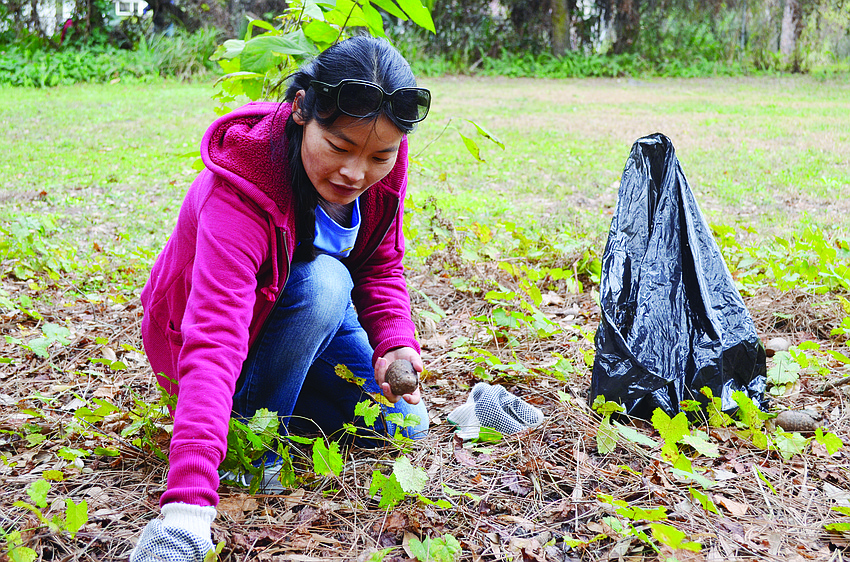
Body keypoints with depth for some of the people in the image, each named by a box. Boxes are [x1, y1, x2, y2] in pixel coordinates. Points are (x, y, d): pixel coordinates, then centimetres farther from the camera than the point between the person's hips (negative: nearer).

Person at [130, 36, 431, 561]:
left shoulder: (381, 168, -21)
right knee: (324, 281, -35)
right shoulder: (238, 193, -40)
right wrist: (189, 502, -60)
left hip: (304, 312, 6)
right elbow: (212, 340, -50)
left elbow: (381, 267, -5)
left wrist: (397, 345, -26)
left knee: (404, 422, -1)